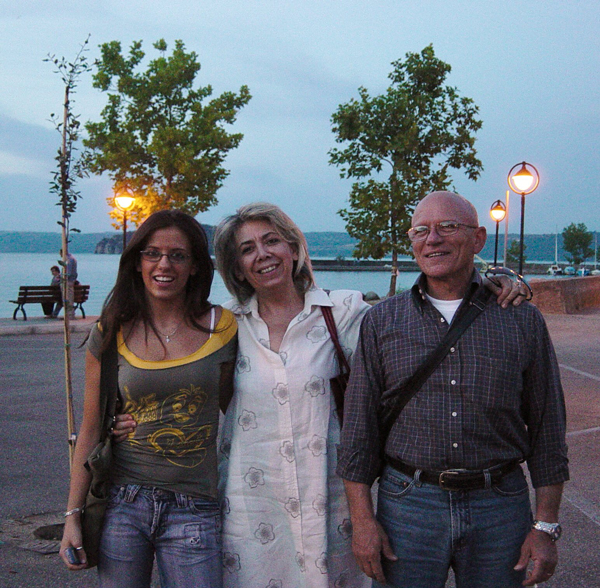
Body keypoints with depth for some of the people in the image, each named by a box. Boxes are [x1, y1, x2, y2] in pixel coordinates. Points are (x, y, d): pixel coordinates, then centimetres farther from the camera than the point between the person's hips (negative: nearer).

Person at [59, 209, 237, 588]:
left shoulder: (222, 327, -1)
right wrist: (74, 514, 3)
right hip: (121, 504, 1)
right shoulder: (112, 333, 0)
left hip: (193, 511, 0)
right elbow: (91, 429, 4)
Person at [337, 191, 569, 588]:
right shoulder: (381, 322, 2)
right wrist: (362, 519, -4)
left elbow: (547, 429, 4)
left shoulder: (523, 320, 2)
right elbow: (358, 429, 2)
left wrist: (546, 526, 1)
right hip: (408, 504, 0)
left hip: (501, 507, 1)